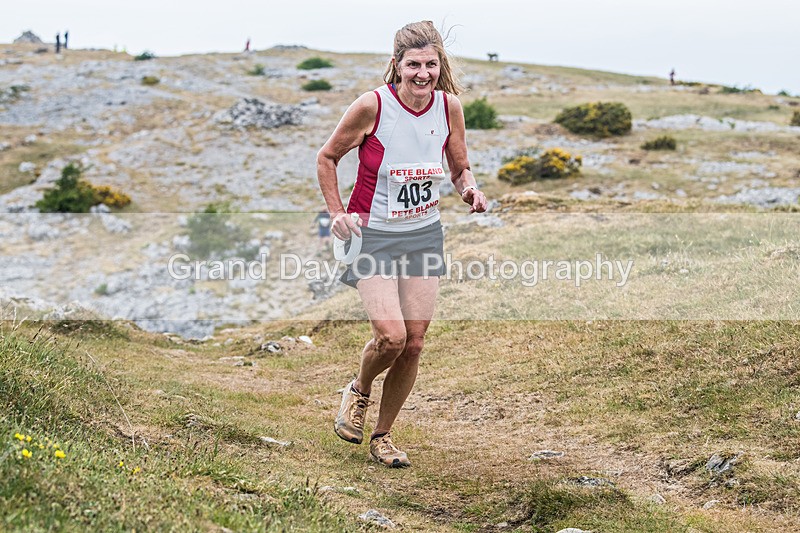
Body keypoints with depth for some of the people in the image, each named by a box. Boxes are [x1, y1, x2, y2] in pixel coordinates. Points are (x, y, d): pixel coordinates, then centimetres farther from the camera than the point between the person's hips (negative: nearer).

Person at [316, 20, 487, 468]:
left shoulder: (450, 107, -4)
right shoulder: (372, 105, -16)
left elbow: (461, 168, 10)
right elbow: (327, 158, -1)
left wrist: (470, 190, -11)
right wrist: (337, 212, -9)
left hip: (424, 235, 4)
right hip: (374, 235, -4)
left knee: (414, 343, 3)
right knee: (391, 336, -18)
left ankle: (383, 435, 23)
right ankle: (359, 391, 17)